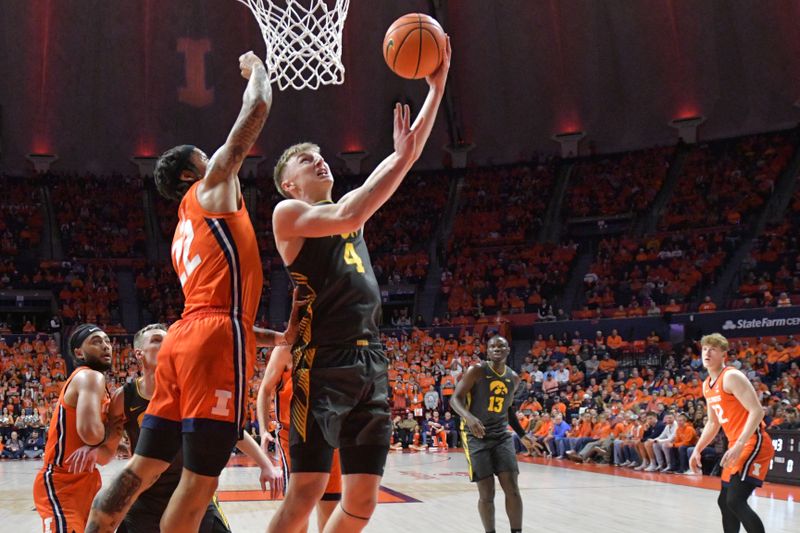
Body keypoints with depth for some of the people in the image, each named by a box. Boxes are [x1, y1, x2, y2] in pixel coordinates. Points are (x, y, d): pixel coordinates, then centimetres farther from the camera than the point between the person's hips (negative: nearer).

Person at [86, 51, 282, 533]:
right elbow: (258, 107, 5)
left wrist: (274, 337, 32)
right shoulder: (212, 187, 7)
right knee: (201, 479, -7)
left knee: (145, 466, 10)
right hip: (217, 342, -9)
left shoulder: (185, 232, 29)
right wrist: (256, 67, 23)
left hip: (185, 337, 9)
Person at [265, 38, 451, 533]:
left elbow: (407, 157, 17)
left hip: (370, 363, 7)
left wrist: (437, 87, 11)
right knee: (307, 491, -11)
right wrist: (398, 158, -14)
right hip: (322, 363, -7)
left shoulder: (348, 204, 22)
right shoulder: (287, 213, 2)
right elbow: (345, 219, -18)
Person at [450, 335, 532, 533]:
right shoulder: (477, 371, -10)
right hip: (476, 435, -4)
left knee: (512, 488, -5)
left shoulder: (514, 378, 8)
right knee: (486, 493, -6)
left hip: (501, 435, 5)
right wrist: (469, 417, -33)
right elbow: (455, 399, -13)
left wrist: (522, 435, 23)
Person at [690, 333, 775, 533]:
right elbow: (713, 423, 26)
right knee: (724, 501, 14)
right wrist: (697, 450, 18)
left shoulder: (731, 377, -13)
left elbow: (757, 411, -22)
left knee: (736, 501, -20)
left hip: (753, 443, -10)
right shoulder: (707, 385, 15)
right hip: (737, 445, 10)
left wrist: (739, 446, -30)